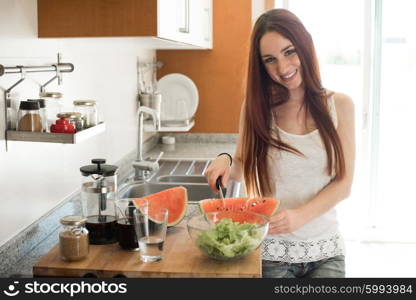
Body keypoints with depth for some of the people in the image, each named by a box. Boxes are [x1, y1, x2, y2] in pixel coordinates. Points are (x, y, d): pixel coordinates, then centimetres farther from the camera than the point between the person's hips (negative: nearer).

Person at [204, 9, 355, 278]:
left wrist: (300, 215, -21)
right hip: (273, 251, 0)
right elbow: (242, 170, 8)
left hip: (326, 249, 0)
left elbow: (343, 183, -5)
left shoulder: (339, 105, -3)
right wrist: (227, 161, -15)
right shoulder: (257, 106, -3)